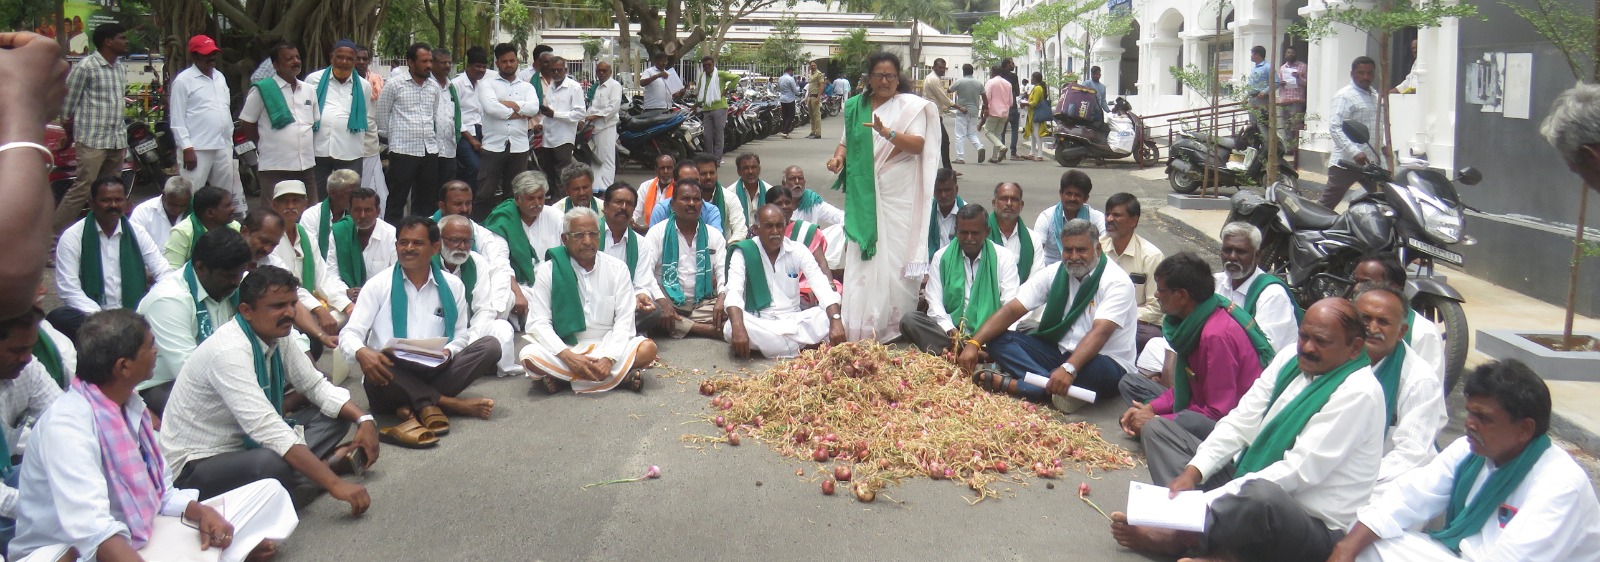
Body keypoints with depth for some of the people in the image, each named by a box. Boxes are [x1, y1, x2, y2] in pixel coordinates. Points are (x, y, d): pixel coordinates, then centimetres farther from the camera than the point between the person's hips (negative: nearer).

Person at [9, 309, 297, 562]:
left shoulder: (131, 406, 6)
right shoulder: (67, 424, -20)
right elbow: (92, 531, -31)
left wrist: (202, 511, -5)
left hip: (139, 533, 9)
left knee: (268, 493, 7)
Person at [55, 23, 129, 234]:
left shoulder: (121, 68, 14)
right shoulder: (86, 67, -9)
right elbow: (66, 105, -5)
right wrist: (73, 137, 2)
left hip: (118, 141, 7)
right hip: (92, 141, -7)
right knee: (83, 190, -10)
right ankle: (53, 236, -3)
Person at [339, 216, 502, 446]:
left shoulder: (452, 286, 8)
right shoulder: (378, 285, 1)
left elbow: (460, 336, 11)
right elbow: (350, 334, -4)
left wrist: (447, 352, -14)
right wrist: (361, 353, -29)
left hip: (435, 372, 3)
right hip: (392, 377, -3)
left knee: (491, 347, -19)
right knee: (376, 377, -38)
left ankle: (411, 407, -26)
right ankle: (450, 403, -21)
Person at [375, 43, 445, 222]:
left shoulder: (434, 86, 10)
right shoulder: (394, 85, -5)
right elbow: (382, 115, 3)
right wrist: (392, 139, 8)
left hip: (429, 151, 5)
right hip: (403, 151, -5)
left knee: (424, 200, 12)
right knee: (397, 201, 0)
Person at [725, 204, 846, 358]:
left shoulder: (797, 250, 1)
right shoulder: (743, 253, -5)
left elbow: (822, 287, -8)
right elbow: (734, 293, -19)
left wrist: (836, 322, -28)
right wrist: (738, 329, -40)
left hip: (793, 319, 2)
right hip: (759, 321, -2)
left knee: (829, 318, -23)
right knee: (731, 328, -35)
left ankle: (765, 343, -25)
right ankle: (802, 348, -29)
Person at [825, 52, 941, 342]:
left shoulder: (911, 105, 1)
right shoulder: (856, 106, 13)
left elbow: (917, 145, -10)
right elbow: (847, 140, 20)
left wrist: (887, 132, -26)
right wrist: (839, 156, -3)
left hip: (898, 194, -3)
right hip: (863, 191, 3)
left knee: (895, 255, -3)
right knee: (862, 256, 0)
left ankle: (895, 323, 7)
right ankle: (859, 326, 3)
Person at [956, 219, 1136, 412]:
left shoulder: (1117, 282, -16)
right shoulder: (1054, 273, 0)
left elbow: (1100, 332, -31)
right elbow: (1012, 309, -5)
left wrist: (1069, 369, -47)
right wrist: (973, 343, -19)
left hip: (1105, 363, -6)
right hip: (1060, 352, 6)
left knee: (1093, 369, -42)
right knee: (998, 339, -13)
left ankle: (1010, 384, -33)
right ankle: (1055, 386, -31)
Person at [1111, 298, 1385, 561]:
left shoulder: (1360, 392, -17)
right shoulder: (1290, 358, 5)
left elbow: (1299, 471, -23)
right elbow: (1241, 422, 4)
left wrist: (1209, 498, -26)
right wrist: (1193, 472, -12)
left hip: (1314, 526, -8)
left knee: (1261, 493, -44)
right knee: (1158, 430, 6)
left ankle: (1175, 539, -17)